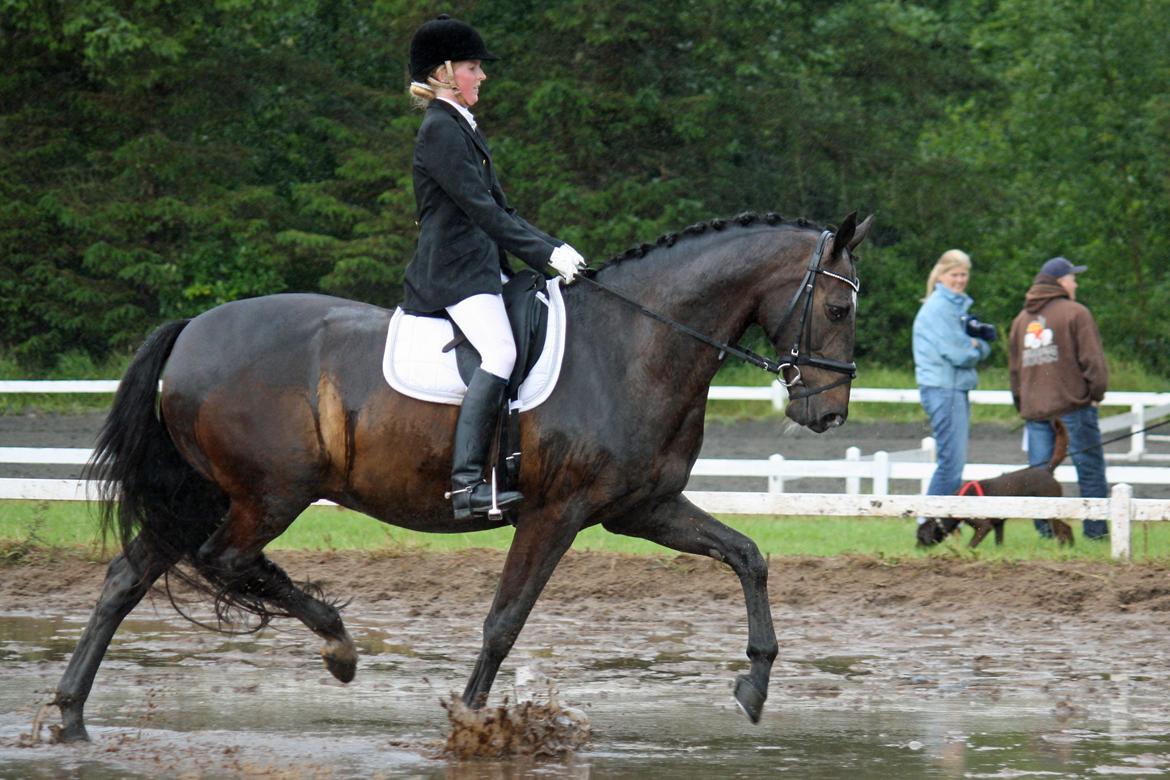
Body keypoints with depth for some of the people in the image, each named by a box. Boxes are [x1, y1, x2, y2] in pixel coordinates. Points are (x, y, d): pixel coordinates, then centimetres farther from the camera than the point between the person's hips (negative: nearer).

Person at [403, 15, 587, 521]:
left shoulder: (463, 127, 20)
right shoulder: (439, 131, -12)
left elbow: (497, 208, 21)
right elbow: (481, 209, -18)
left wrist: (553, 250, 11)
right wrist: (546, 254, -18)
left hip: (483, 265, 11)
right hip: (454, 270, -11)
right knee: (500, 353, -27)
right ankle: (466, 482, -33)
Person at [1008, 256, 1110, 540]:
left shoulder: (1021, 319, 16)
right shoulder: (1075, 313, -4)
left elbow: (1013, 367, 19)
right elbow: (1092, 358, -10)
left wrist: (1021, 404, 24)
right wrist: (1097, 392, 0)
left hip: (1034, 408, 5)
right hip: (1073, 405, -5)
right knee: (1089, 467, 0)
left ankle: (1045, 528, 0)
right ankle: (1095, 529, -1)